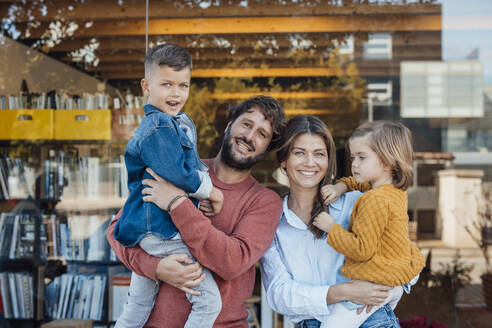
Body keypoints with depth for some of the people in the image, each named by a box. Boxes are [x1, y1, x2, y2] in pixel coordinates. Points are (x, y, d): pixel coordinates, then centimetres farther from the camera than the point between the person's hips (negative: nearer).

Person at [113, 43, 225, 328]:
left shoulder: (183, 122, 16)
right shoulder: (159, 127, -16)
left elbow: (193, 163, 27)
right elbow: (175, 174, -23)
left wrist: (202, 172, 7)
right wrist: (210, 191, -10)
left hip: (148, 229, 11)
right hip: (162, 230, -11)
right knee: (209, 301, -10)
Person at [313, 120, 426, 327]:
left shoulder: (375, 201, -25)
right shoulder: (397, 190, 5)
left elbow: (361, 250, -26)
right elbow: (361, 183, 25)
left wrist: (331, 227, -18)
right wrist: (343, 185, 6)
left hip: (377, 283, -10)